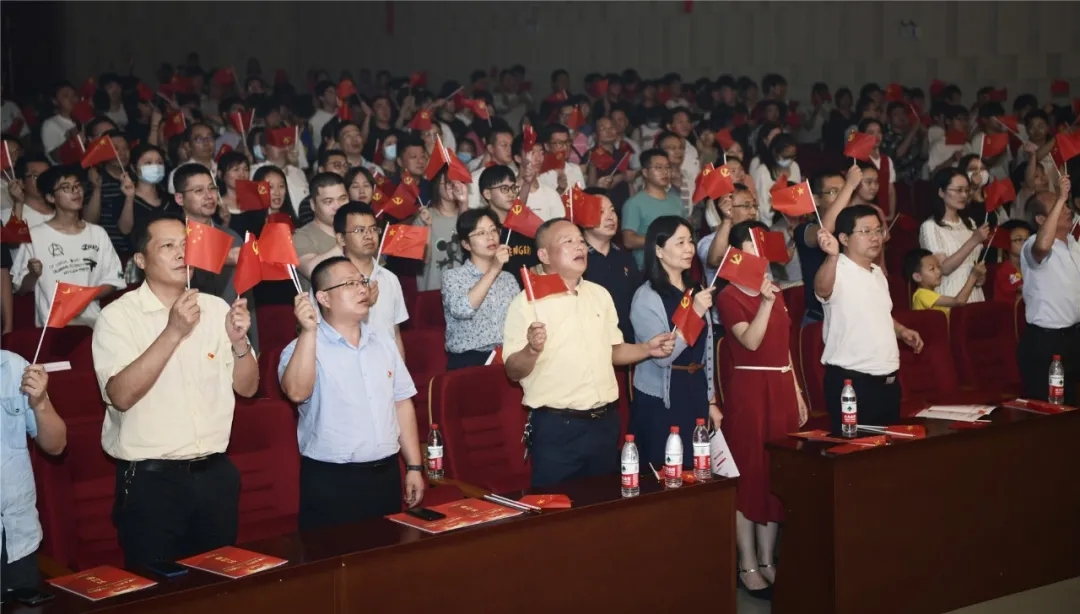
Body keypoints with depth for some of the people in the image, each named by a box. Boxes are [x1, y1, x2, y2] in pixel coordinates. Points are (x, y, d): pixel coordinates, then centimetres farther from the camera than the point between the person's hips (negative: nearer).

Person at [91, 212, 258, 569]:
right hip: (149, 478, -4)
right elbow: (121, 395, -20)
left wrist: (239, 341, -11)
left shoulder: (216, 308, 6)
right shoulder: (118, 316, -7)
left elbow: (247, 388, 8)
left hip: (215, 472, 4)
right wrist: (173, 332, -24)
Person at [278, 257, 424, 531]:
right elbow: (297, 392, -26)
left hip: (386, 474, 5)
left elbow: (402, 403, 14)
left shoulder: (383, 340, 11)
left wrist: (414, 466, 11)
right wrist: (308, 332, -28)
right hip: (331, 481, -5)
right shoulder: (304, 346, -6)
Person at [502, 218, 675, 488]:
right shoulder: (527, 302, -8)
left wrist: (648, 349, 4)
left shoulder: (600, 295, 11)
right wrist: (532, 350, -30)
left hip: (605, 423, 6)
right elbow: (513, 371, -11)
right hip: (555, 428, -6)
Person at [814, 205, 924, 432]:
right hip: (851, 381, -8)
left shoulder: (877, 273, 14)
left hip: (888, 380, 8)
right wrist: (832, 257, -57)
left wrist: (901, 330, 13)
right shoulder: (837, 271, -14)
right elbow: (822, 289, -39)